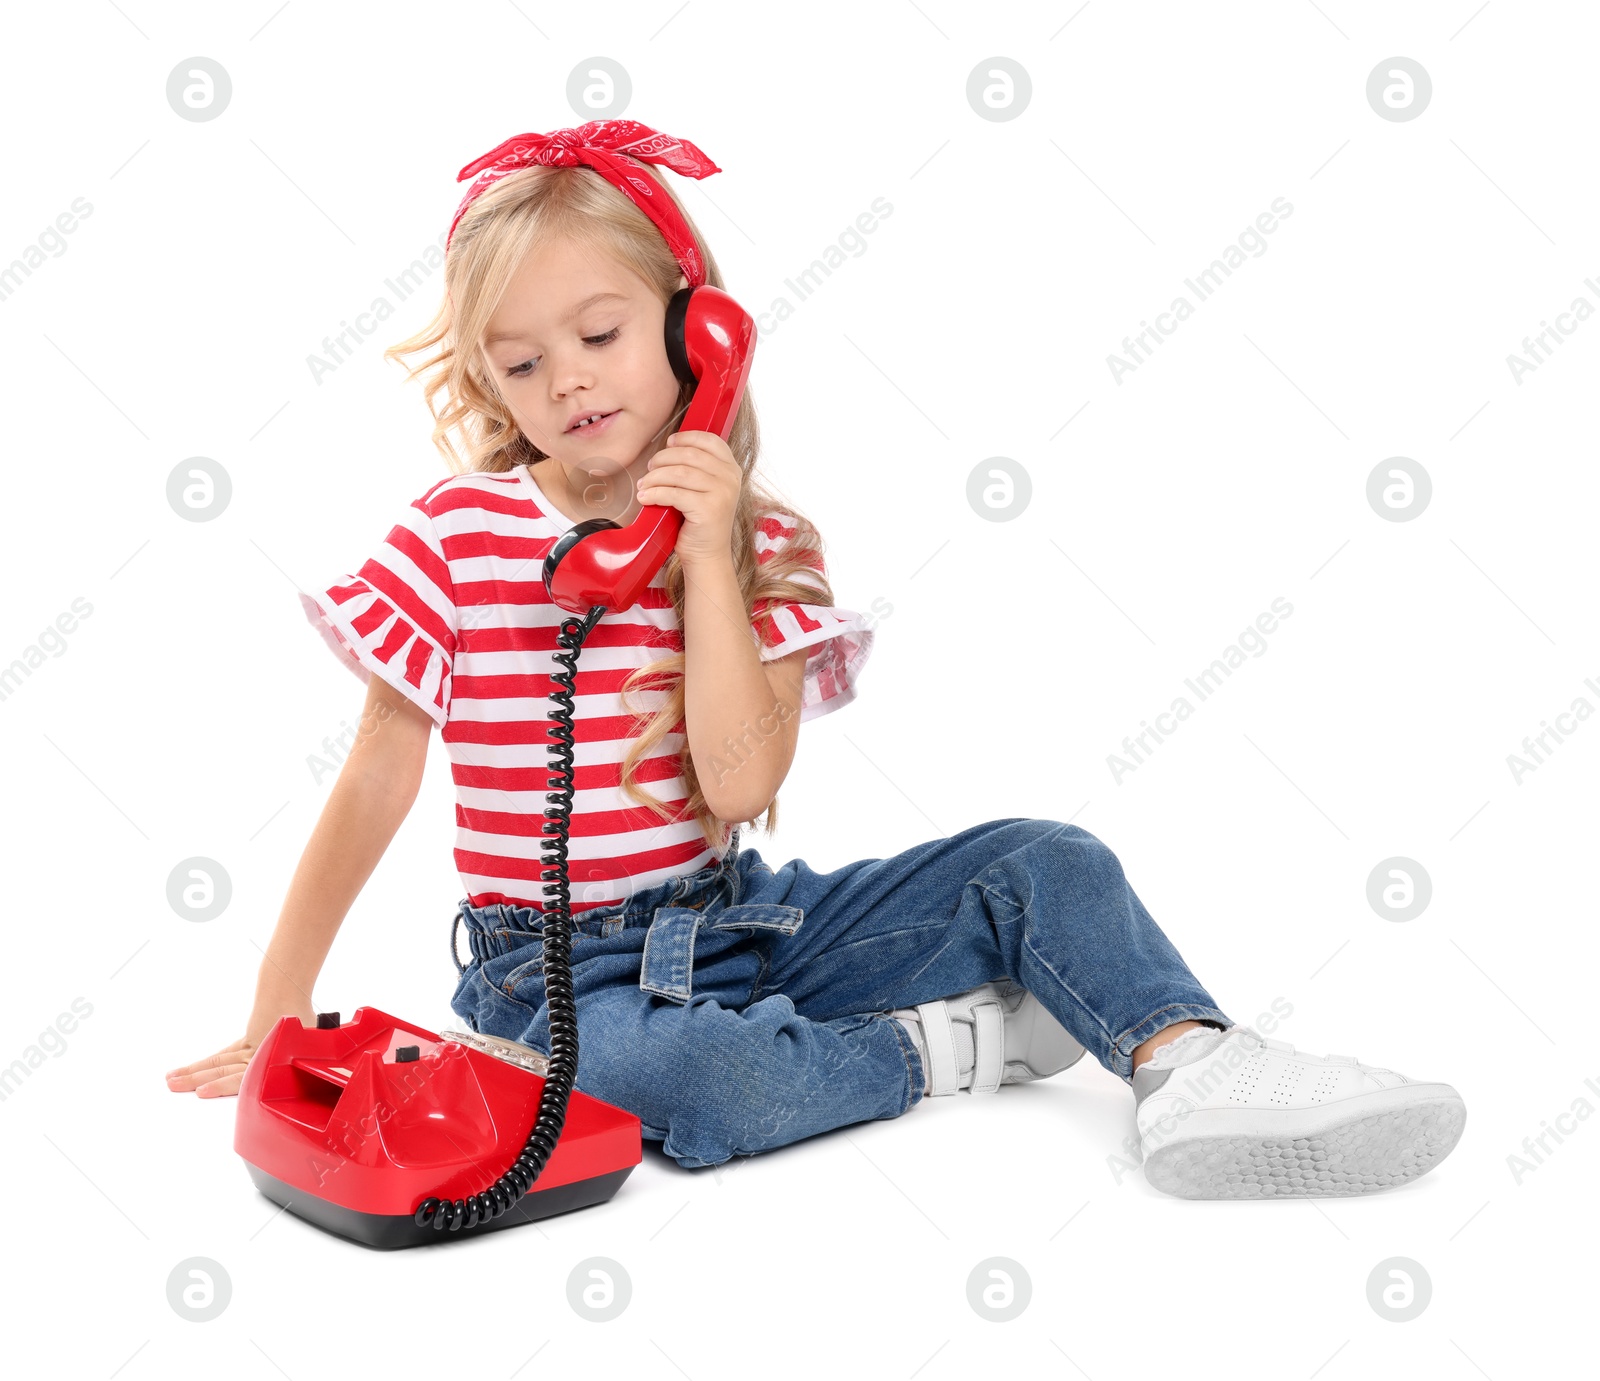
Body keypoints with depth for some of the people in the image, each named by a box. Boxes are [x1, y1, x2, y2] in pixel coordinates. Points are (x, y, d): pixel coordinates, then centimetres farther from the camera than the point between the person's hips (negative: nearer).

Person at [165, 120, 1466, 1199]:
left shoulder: (761, 540, -1)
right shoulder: (457, 536, -7)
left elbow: (739, 784, -14)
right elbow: (373, 789, -3)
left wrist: (707, 554, -19)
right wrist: (278, 1016, -3)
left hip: (739, 917, 4)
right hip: (570, 967, -3)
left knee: (1042, 861, -9)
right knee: (671, 1075, -38)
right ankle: (940, 1043, -14)